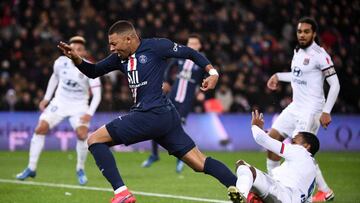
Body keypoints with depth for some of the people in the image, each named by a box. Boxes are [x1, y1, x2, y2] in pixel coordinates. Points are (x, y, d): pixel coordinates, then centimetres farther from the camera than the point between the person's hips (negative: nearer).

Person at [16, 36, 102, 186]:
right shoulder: (61, 62, -10)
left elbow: (97, 95, -16)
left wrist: (90, 113, -29)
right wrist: (46, 98, 11)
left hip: (79, 106, -3)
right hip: (60, 102, 3)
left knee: (82, 135, -23)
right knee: (40, 129, -11)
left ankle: (80, 169, 2)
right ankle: (31, 168, -1)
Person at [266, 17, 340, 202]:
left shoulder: (320, 55, -14)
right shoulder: (297, 51, 10)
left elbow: (335, 84, -15)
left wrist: (326, 112, -21)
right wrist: (278, 76, 24)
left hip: (311, 109, -9)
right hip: (295, 107, 9)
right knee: (272, 139, 5)